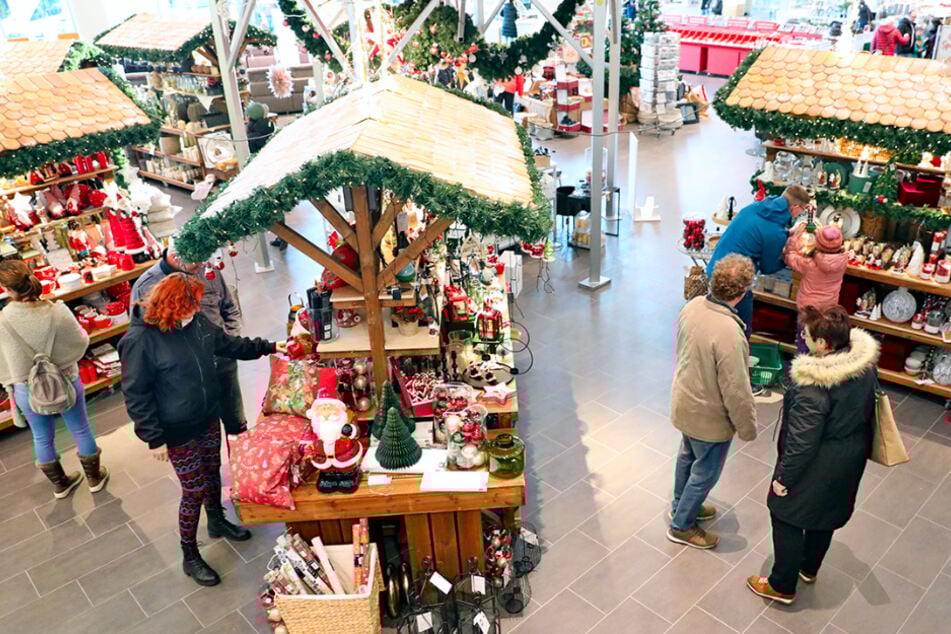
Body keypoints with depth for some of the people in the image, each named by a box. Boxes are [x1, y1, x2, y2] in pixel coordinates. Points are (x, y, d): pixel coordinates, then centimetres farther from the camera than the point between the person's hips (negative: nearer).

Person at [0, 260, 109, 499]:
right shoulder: (57, 311, -23)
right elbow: (80, 342, -9)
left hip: (27, 390, 1)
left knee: (42, 438, 23)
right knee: (80, 430, 21)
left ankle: (60, 484, 42)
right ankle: (95, 478, 38)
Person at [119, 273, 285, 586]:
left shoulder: (195, 321, -5)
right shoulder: (140, 340, -26)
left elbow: (227, 343, 13)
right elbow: (136, 395, -19)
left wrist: (268, 347, 11)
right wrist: (154, 439, -16)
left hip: (208, 419, 7)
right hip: (178, 432, -7)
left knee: (212, 472, 25)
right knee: (194, 491, 4)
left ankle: (217, 522, 52)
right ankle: (190, 557, 26)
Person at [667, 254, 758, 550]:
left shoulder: (693, 305, -13)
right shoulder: (728, 333, -37)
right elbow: (736, 391, -28)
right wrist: (748, 428, -12)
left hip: (685, 402, 8)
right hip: (709, 416, -8)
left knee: (687, 456, 29)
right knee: (705, 472, 16)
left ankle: (681, 505, 52)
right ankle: (682, 526, 36)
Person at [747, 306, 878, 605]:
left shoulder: (813, 389, -36)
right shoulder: (866, 362, -12)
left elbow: (801, 443, -27)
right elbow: (867, 407, 5)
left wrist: (784, 478, -12)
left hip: (816, 467, -8)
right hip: (851, 459, 8)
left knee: (787, 519, 14)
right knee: (826, 516, 28)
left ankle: (782, 586, 31)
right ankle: (809, 568, 52)